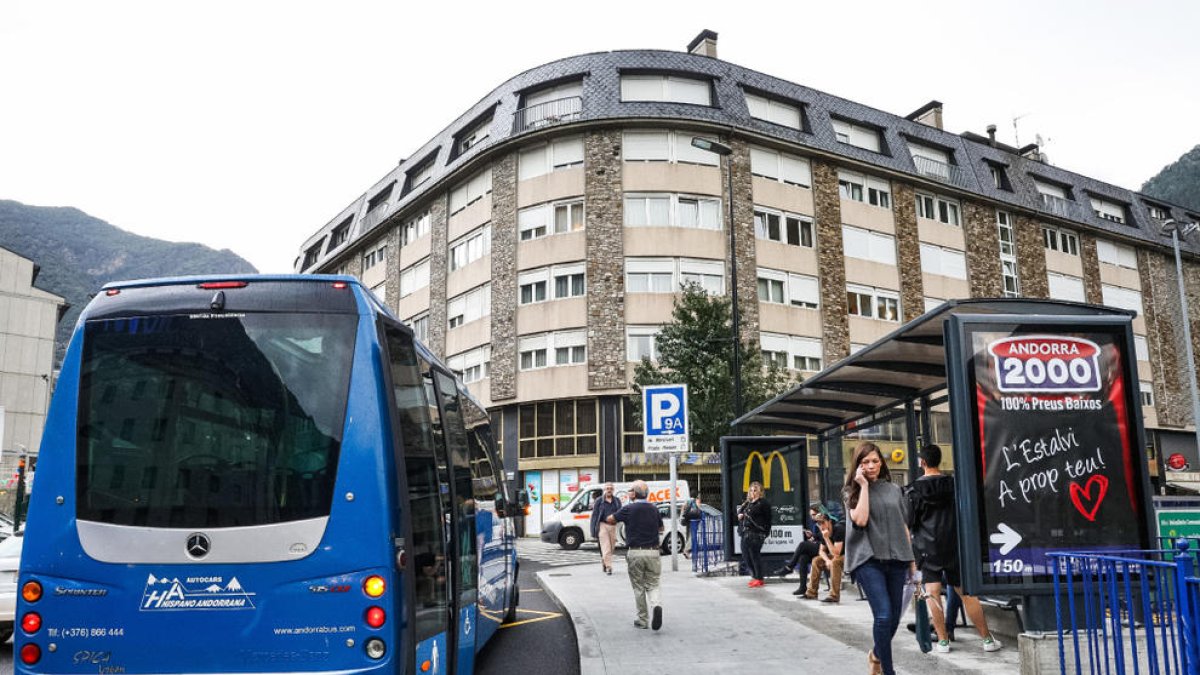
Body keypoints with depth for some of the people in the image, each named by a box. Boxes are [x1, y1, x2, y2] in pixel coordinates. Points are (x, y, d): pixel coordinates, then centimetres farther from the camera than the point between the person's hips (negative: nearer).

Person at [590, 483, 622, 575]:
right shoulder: (599, 501, 3)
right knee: (606, 547, -9)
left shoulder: (617, 501, 10)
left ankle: (603, 561, 33)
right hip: (603, 525, -3)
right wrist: (594, 529, -4)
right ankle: (608, 567, -7)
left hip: (613, 525, 3)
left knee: (611, 547, 10)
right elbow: (594, 515, 1)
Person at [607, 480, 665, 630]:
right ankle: (656, 605, -20)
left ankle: (642, 620, 15)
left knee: (638, 588, 10)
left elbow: (610, 520, 6)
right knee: (652, 585, 10)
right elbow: (661, 528, 20)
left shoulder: (628, 509, -7)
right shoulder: (654, 509, 6)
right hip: (653, 552, 3)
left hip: (635, 553, -2)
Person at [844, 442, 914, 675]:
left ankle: (876, 654, 37)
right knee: (883, 616, -16)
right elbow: (860, 520, -15)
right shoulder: (852, 492, 2)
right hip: (868, 559, -4)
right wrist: (864, 486, -11)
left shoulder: (894, 489, 12)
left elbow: (903, 525, 17)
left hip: (896, 559, 4)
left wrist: (911, 556, 13)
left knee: (894, 618, 9)